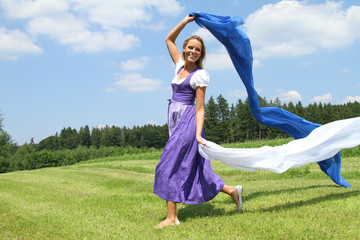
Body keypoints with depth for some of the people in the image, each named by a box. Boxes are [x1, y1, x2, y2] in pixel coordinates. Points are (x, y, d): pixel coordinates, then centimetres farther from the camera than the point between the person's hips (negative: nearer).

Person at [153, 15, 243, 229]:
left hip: (188, 121, -8)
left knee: (169, 167, -9)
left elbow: (200, 108, -10)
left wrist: (198, 134, -18)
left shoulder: (199, 75, -5)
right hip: (176, 121, 8)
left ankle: (172, 217, -4)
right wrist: (185, 22, 16)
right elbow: (169, 40, 24)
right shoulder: (180, 66, 14)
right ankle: (232, 190, 20)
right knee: (193, 167, 9)